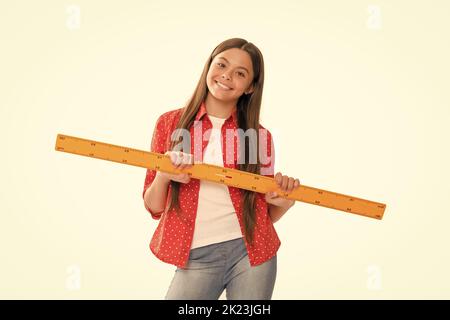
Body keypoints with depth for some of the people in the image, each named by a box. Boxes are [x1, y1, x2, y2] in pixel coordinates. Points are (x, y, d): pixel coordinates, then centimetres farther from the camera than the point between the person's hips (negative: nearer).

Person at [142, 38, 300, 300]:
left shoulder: (259, 136, 0)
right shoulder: (170, 123, -1)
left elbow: (264, 215, 9)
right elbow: (154, 207, 2)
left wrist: (284, 202, -12)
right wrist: (162, 176, -17)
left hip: (251, 253, 1)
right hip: (197, 257, 0)